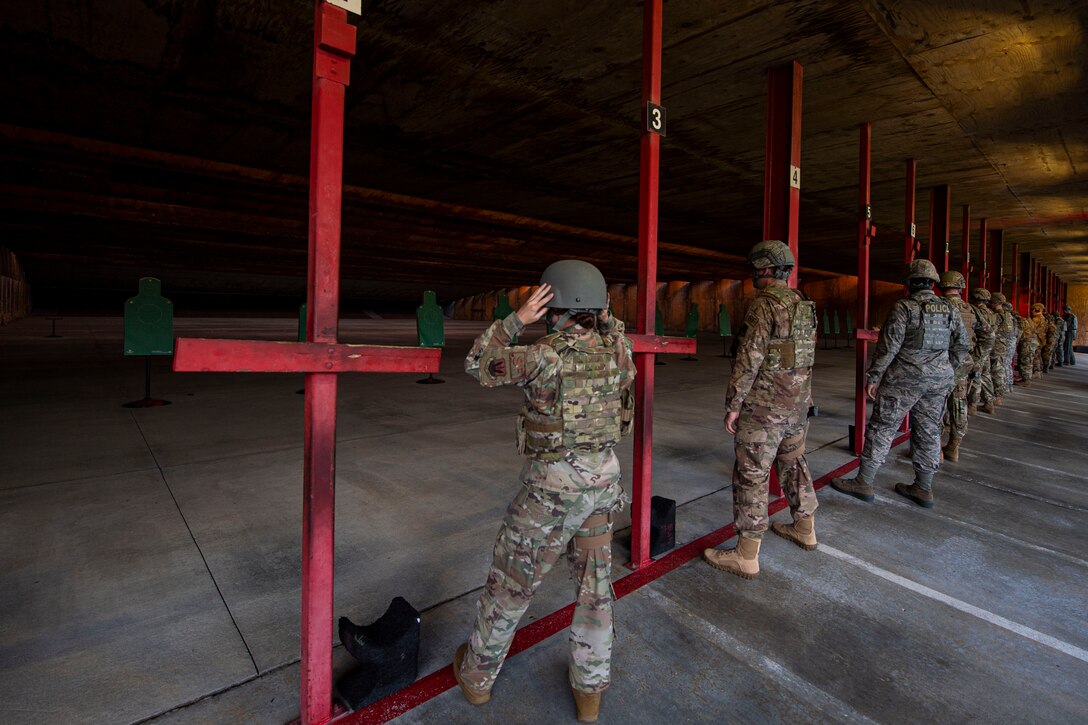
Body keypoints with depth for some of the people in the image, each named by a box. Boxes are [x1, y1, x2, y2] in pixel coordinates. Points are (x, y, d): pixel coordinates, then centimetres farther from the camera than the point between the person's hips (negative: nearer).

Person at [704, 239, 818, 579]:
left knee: (751, 475, -3)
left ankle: (746, 557, 5)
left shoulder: (764, 305, -17)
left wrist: (733, 404, -15)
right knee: (793, 463, 24)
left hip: (764, 406, -9)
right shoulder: (804, 305, 11)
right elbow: (807, 354, 17)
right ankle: (804, 529, 41)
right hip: (798, 403, 9)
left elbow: (749, 359, -22)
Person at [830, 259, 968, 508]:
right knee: (928, 432, 13)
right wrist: (944, 372, 22)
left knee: (882, 428, 0)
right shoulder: (950, 310, 8)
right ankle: (924, 489, 21)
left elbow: (888, 346, -15)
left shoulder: (903, 307, -11)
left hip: (905, 379, -6)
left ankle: (863, 483, 4)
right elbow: (961, 348, 12)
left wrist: (873, 377, -9)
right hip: (939, 380, 6)